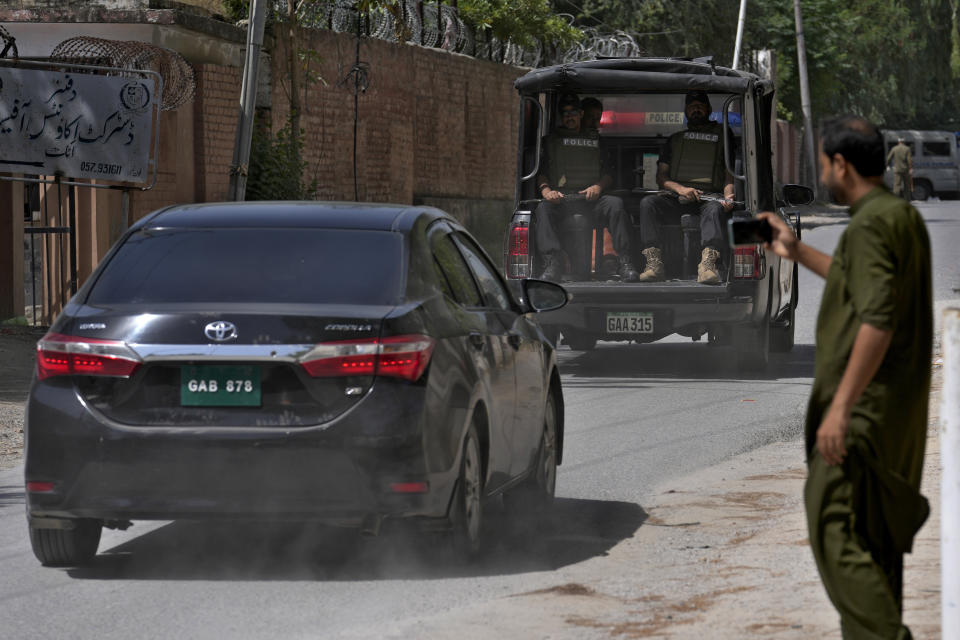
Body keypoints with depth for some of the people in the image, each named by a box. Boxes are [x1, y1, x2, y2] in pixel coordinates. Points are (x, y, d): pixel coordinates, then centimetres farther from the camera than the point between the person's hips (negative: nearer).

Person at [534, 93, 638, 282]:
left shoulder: (595, 140, 24)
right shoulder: (551, 141, 23)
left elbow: (609, 172, 18)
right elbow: (540, 172, 13)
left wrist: (598, 186, -5)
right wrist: (545, 190, -9)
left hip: (591, 198, 0)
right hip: (561, 198, 0)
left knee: (615, 204, -32)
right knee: (543, 209, -36)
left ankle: (625, 264, -40)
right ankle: (552, 265, -48)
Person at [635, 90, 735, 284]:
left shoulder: (721, 138, 21)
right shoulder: (675, 140, 26)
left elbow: (729, 175, 15)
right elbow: (661, 177, 18)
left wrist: (728, 196, -9)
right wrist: (679, 189, -5)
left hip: (708, 197, -2)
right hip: (676, 199, 2)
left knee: (714, 208, -39)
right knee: (647, 203, -29)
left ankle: (708, 263, -60)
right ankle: (654, 263, -41)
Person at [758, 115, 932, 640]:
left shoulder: (870, 226, -18)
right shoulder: (906, 217, 13)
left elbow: (878, 320, -27)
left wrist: (840, 407, -28)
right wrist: (797, 252, 32)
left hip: (865, 408, -10)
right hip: (901, 410, 10)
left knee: (834, 529, -10)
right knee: (875, 534, 17)